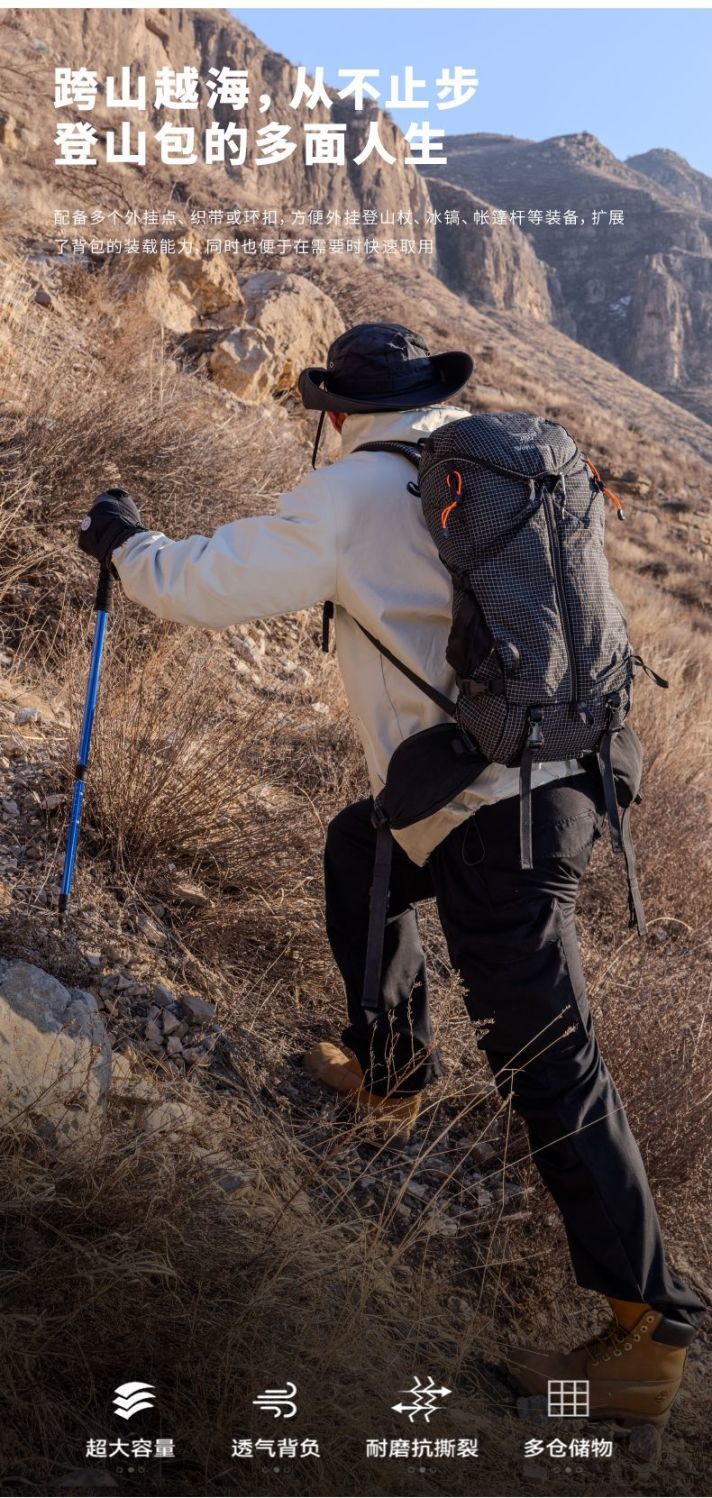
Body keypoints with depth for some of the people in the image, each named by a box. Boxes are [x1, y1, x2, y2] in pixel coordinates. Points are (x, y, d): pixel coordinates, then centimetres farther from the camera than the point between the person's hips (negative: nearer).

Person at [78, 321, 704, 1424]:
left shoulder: (352, 494, -9)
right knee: (357, 846, 29)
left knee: (550, 1067, -3)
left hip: (498, 817, -8)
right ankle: (392, 1069, 42)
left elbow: (208, 586, -2)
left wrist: (126, 545, 17)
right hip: (563, 774, 9)